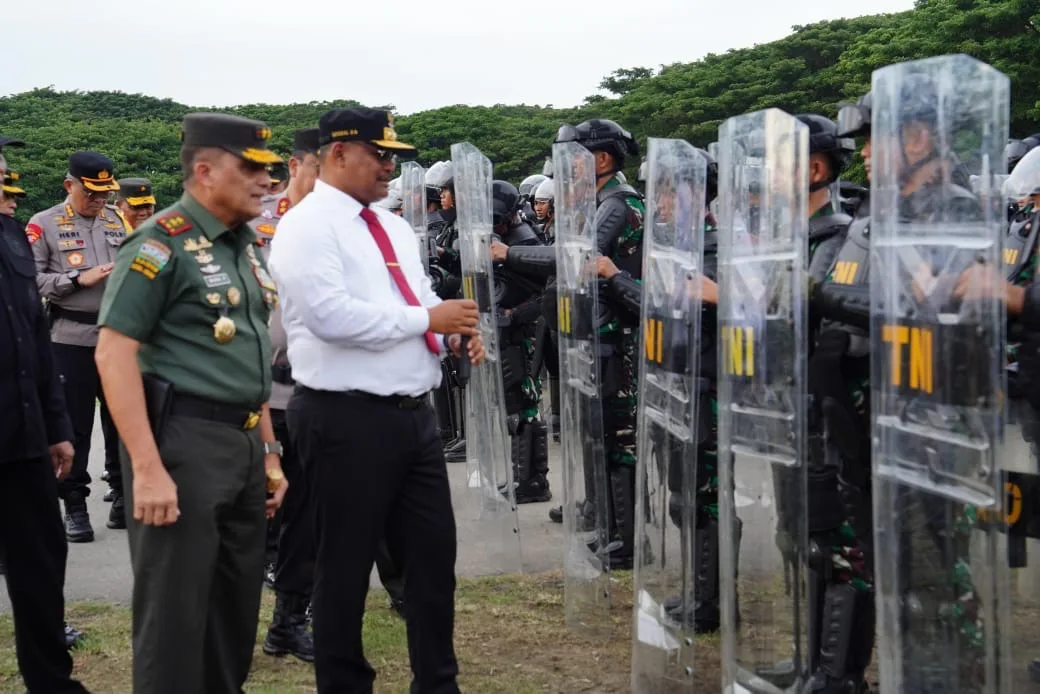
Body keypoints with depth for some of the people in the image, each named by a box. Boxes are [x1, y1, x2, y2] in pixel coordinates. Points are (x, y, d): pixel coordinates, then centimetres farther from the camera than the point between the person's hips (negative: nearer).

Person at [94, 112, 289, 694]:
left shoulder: (247, 246, 14)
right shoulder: (162, 243, -11)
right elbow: (114, 351, -17)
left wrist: (267, 450, 18)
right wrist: (148, 468, -23)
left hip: (243, 444, 8)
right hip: (184, 439, -8)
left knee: (238, 608, 15)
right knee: (176, 613, 0)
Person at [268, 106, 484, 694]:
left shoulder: (395, 227, 17)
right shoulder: (308, 226, -10)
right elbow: (332, 315, -22)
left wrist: (456, 328, -3)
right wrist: (427, 319, -17)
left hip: (415, 414, 8)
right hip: (348, 420, -8)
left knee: (435, 555, 14)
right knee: (347, 568, 6)